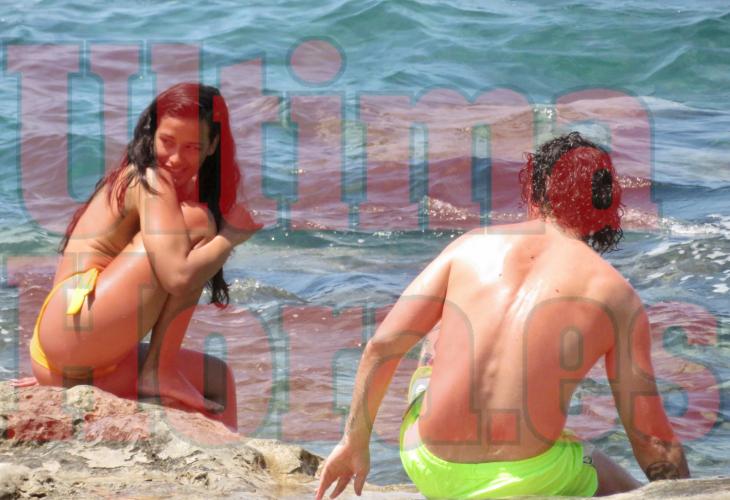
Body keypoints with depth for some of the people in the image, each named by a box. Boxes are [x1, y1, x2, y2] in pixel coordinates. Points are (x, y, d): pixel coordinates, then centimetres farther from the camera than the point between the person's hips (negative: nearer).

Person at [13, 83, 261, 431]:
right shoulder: (152, 183, -7)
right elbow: (178, 276, -20)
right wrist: (235, 233, -6)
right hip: (72, 326, -11)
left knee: (217, 378, 24)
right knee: (197, 223, -13)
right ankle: (160, 373, -15)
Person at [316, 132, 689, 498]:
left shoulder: (472, 245, 6)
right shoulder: (616, 295, 1)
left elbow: (382, 346, 3)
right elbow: (651, 437, 1)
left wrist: (355, 442, 14)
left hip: (427, 467, 3)